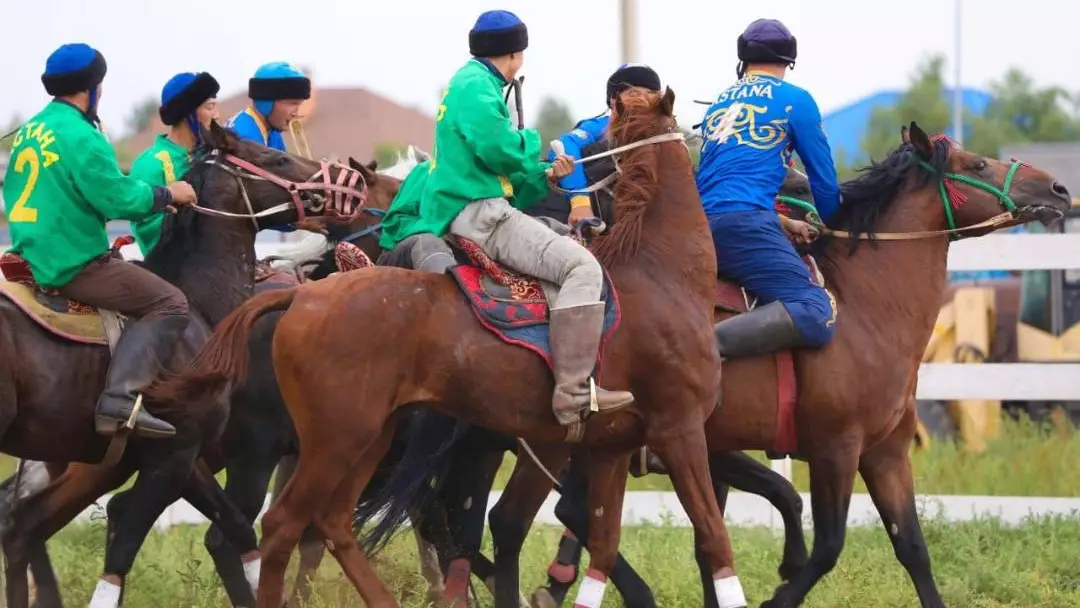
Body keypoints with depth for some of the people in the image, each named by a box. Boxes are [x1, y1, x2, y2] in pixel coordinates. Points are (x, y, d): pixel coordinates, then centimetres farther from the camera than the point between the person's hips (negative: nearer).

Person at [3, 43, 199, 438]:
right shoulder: (81, 138, -16)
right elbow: (120, 199, -18)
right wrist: (167, 195, -2)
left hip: (33, 258, 10)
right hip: (74, 266, -10)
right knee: (169, 304, -9)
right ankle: (120, 398, -24)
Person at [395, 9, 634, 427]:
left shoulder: (473, 83, 24)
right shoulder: (476, 85, -7)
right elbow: (498, 147, -23)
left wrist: (544, 176, 16)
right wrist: (531, 142, -2)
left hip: (467, 215, 11)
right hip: (477, 211, -11)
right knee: (581, 267, -22)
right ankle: (572, 391, -32)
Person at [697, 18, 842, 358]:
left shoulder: (720, 103, 25)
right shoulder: (794, 100, 6)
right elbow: (823, 178, 11)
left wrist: (781, 225, 31)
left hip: (700, 229, 8)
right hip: (743, 225, -8)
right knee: (817, 315, -19)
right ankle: (706, 343, -37)